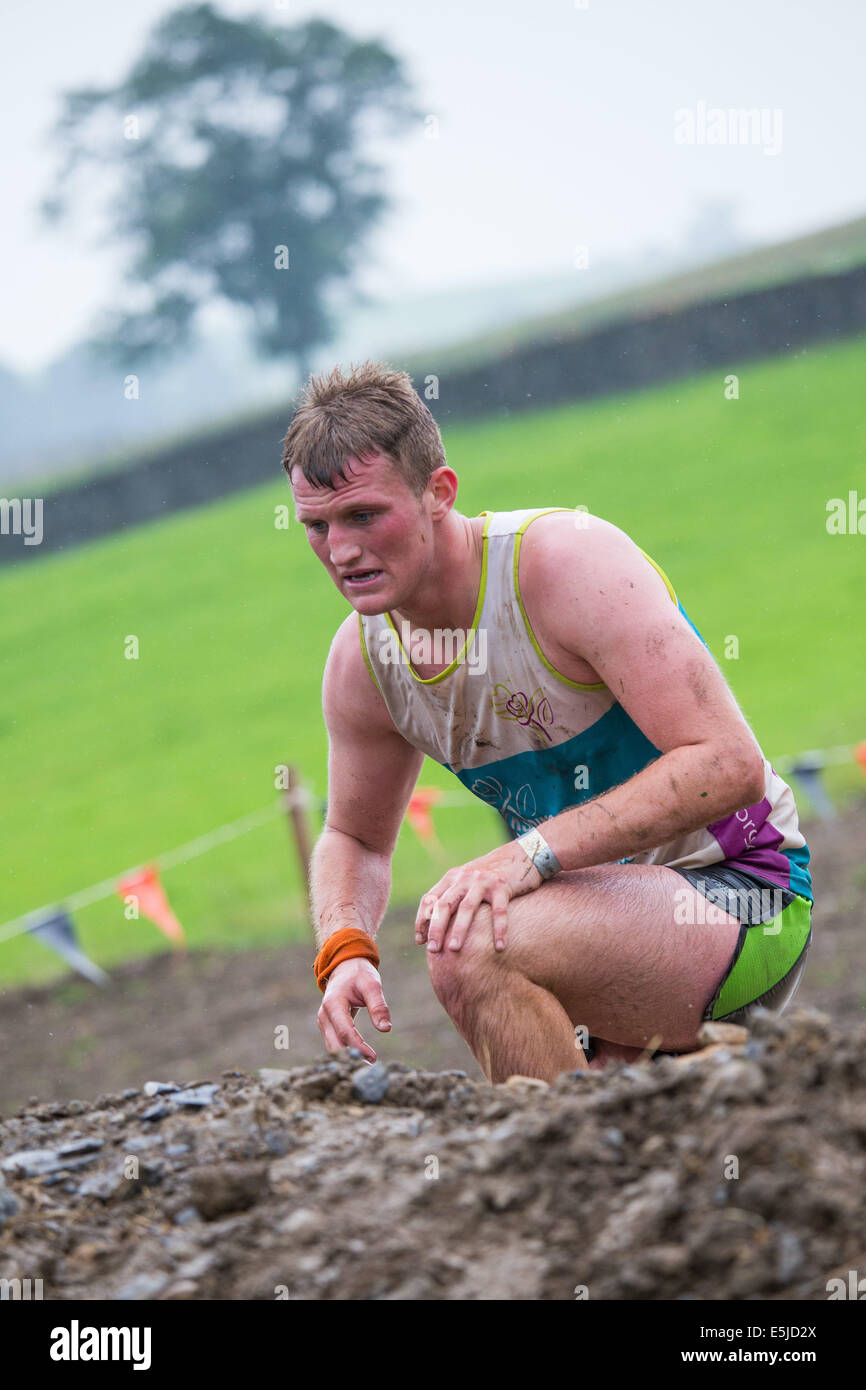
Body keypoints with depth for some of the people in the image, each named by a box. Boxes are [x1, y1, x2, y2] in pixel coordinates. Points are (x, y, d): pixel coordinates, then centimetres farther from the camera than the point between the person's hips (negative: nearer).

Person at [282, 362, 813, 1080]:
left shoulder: (567, 559, -21)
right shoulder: (361, 659, 0)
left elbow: (729, 765, -28)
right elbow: (355, 840, 18)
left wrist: (531, 853, -34)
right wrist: (344, 950, -6)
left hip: (740, 890, -8)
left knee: (474, 948, -32)